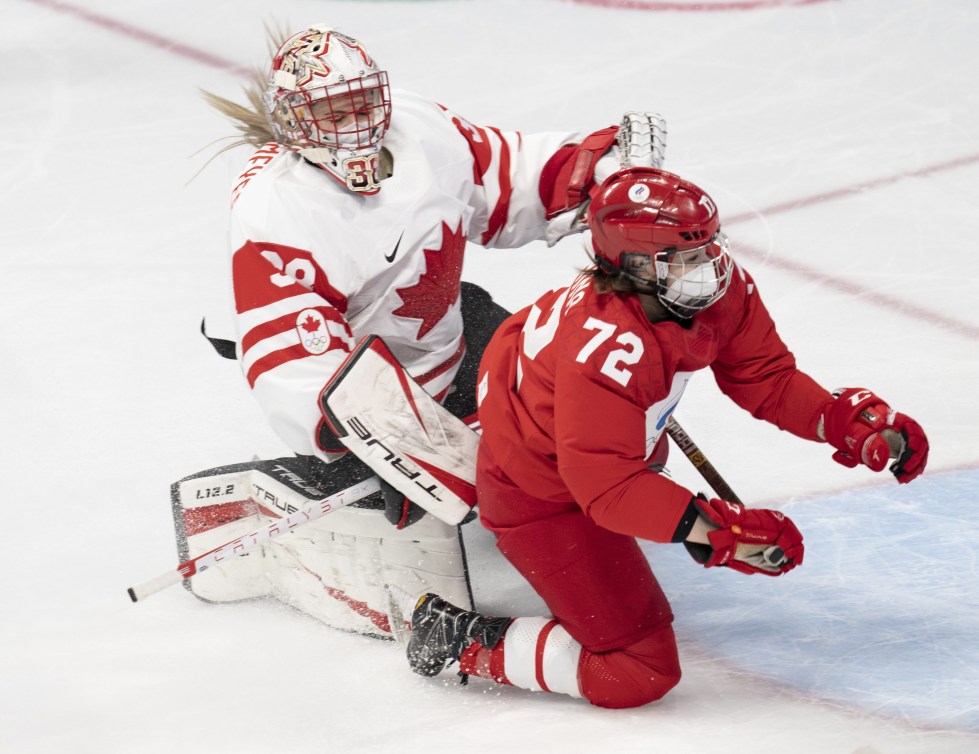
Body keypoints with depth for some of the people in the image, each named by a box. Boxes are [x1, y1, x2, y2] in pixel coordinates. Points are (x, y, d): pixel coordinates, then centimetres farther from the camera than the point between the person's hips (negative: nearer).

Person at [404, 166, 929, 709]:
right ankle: (466, 641, -1)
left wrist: (849, 422, -15)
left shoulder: (719, 288, -17)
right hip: (541, 496, -9)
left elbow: (766, 377, -3)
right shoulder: (607, 350, -42)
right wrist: (711, 528, -45)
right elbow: (608, 486, -39)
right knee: (639, 674, -12)